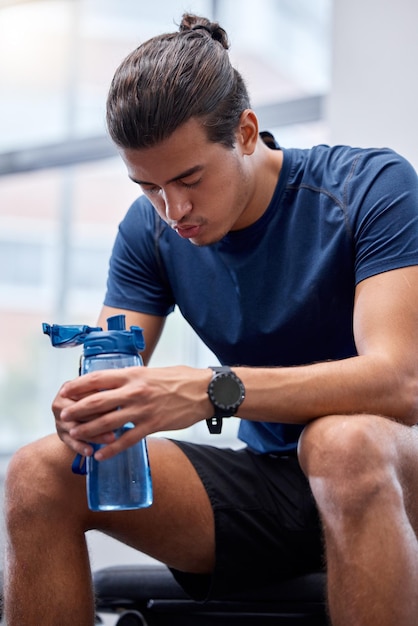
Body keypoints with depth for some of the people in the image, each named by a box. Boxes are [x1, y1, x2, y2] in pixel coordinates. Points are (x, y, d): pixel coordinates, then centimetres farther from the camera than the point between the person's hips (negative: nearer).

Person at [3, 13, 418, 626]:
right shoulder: (149, 228, 2)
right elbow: (109, 382, -2)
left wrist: (212, 389, -40)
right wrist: (81, 409, -28)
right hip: (267, 481, 5)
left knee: (343, 441, -41)